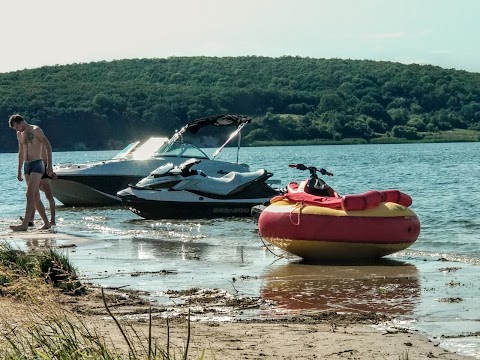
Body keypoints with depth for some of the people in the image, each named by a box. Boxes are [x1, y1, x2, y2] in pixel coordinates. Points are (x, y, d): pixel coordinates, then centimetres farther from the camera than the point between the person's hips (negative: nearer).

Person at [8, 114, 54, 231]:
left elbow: (48, 147, -10)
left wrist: (49, 165, -17)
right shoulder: (19, 134, 15)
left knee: (30, 195, -16)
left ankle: (24, 225, -23)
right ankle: (46, 223, 13)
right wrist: (19, 171, 22)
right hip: (27, 166, 8)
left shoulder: (36, 130, -7)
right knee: (35, 197, 7)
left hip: (37, 165, -8)